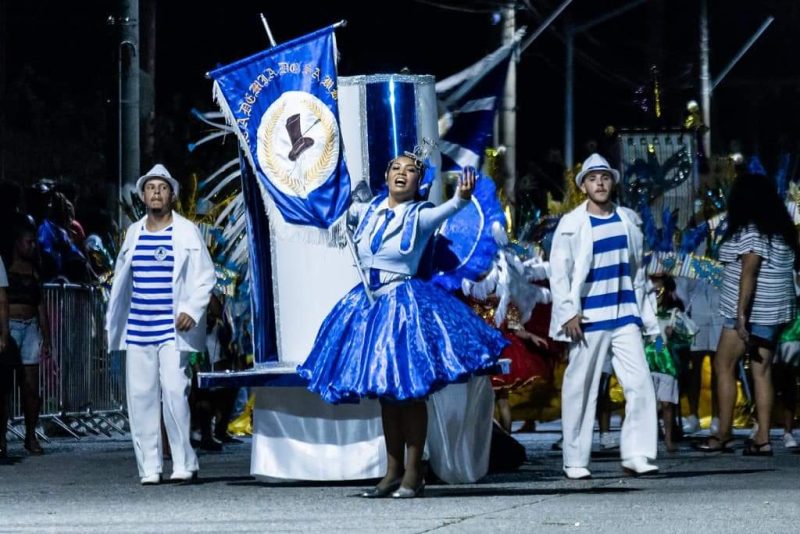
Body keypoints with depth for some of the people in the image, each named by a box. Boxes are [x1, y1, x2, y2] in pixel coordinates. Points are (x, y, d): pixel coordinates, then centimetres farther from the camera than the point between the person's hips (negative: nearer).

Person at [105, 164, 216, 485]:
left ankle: (184, 464, -5)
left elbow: (205, 277, 2)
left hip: (173, 328, -4)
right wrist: (114, 323, 20)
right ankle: (149, 467, 6)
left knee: (174, 391, -14)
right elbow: (122, 280, 21)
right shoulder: (134, 233, 14)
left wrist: (192, 310, -12)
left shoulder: (186, 232, 3)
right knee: (141, 396, 1)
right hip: (138, 327, 4)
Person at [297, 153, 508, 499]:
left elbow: (445, 210, -31)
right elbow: (345, 205, 31)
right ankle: (393, 471, 17)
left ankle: (413, 474, 3)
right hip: (370, 303, 6)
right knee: (385, 392, 10)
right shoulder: (369, 211, 8)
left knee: (409, 390, -3)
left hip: (405, 305, -6)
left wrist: (461, 199, -51)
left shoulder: (419, 216, -8)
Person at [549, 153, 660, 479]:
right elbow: (559, 272, -4)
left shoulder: (628, 221, 11)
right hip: (588, 318, -4)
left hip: (624, 316, 4)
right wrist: (569, 313, -12)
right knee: (581, 388, 0)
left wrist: (644, 313, 14)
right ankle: (575, 461, 6)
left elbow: (636, 269, 17)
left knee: (640, 383, -7)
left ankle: (636, 455, -3)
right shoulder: (572, 224, -1)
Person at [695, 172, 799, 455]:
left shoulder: (749, 230, -12)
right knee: (762, 370, 5)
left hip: (752, 310, -8)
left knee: (724, 366, 1)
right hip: (775, 310, 8)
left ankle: (723, 435, 1)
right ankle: (762, 438, -1)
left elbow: (749, 273, -19)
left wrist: (741, 314, -22)